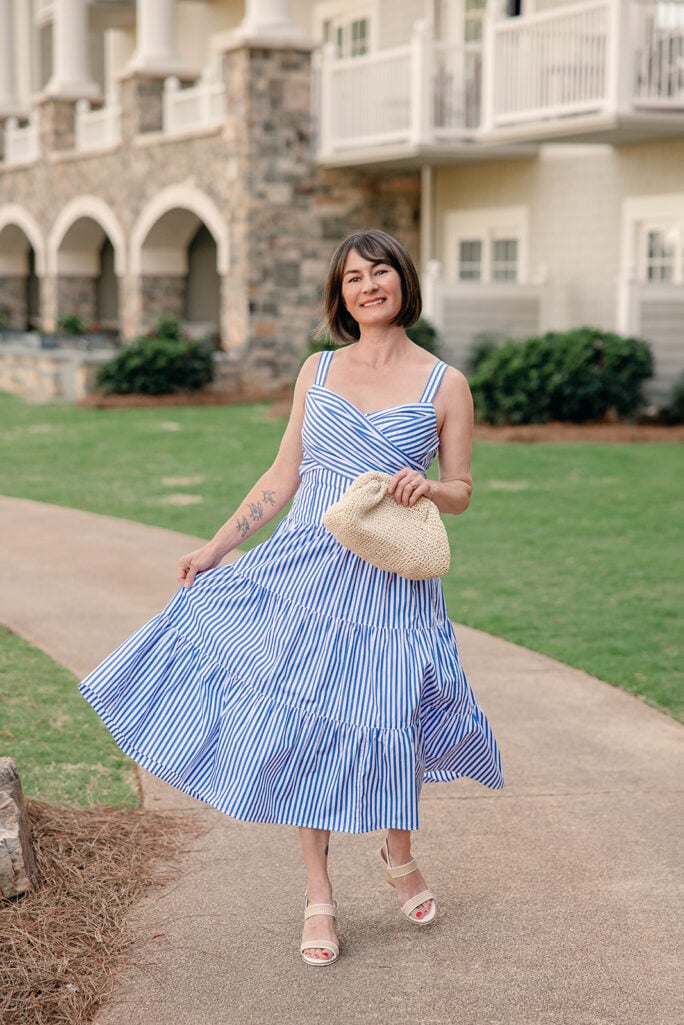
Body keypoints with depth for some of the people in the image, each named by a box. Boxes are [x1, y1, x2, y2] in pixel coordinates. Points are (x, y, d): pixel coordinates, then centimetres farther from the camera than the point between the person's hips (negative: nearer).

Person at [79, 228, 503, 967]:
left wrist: (427, 487, -16)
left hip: (391, 582, -2)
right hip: (307, 572, 2)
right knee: (303, 728, 1)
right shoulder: (318, 370, 8)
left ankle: (398, 854, 35)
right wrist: (215, 549, 8)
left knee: (390, 727, 3)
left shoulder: (445, 384, 2)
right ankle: (318, 897, 16)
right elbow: (283, 477, 11)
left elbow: (461, 492, 6)